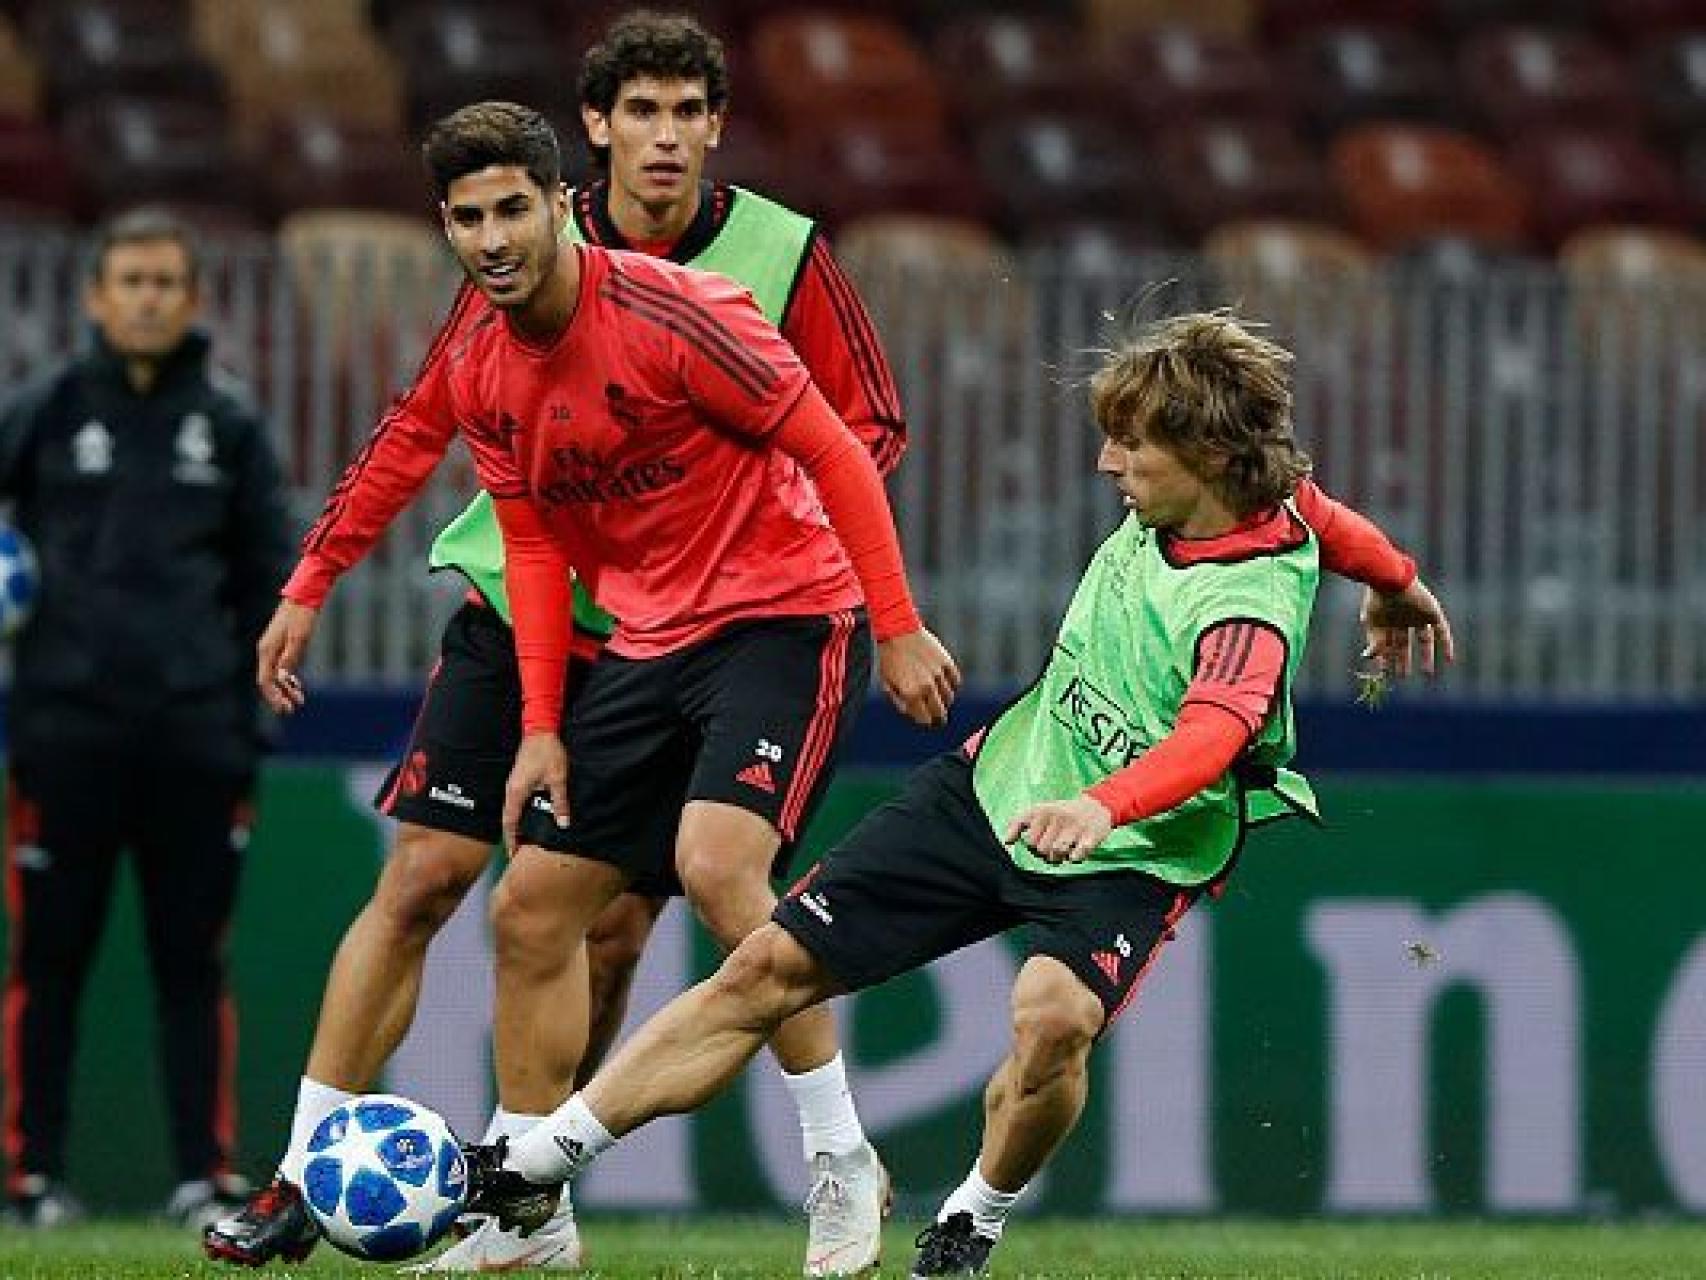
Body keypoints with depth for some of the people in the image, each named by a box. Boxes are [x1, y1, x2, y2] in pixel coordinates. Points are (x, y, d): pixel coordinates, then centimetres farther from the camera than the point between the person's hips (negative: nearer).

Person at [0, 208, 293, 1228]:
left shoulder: (230, 425, 9)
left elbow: (269, 577, 12)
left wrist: (249, 721, 6)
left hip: (196, 735, 1)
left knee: (196, 962, 3)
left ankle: (207, 1174, 6)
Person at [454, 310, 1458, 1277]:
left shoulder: (1252, 609, -29)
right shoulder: (1169, 507, -6)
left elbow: (1211, 734, -49)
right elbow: (1310, 500, 15)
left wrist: (1102, 807, -68)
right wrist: (1398, 579, 35)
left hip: (1127, 858, -7)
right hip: (996, 785, 7)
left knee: (1054, 1015, -37)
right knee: (771, 967, 2)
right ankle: (532, 1171, 9)